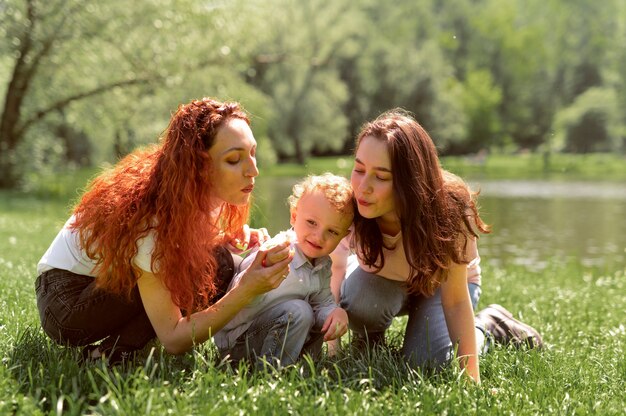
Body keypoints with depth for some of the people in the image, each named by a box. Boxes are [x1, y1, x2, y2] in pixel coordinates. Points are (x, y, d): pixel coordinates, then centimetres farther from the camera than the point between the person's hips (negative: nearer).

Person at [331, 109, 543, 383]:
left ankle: (488, 325, 8)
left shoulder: (449, 212, -37)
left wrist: (471, 378, -33)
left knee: (425, 362, -23)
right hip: (383, 281, 1)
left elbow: (455, 300, -30)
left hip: (441, 282, -1)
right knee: (361, 300, -33)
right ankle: (368, 348, 2)